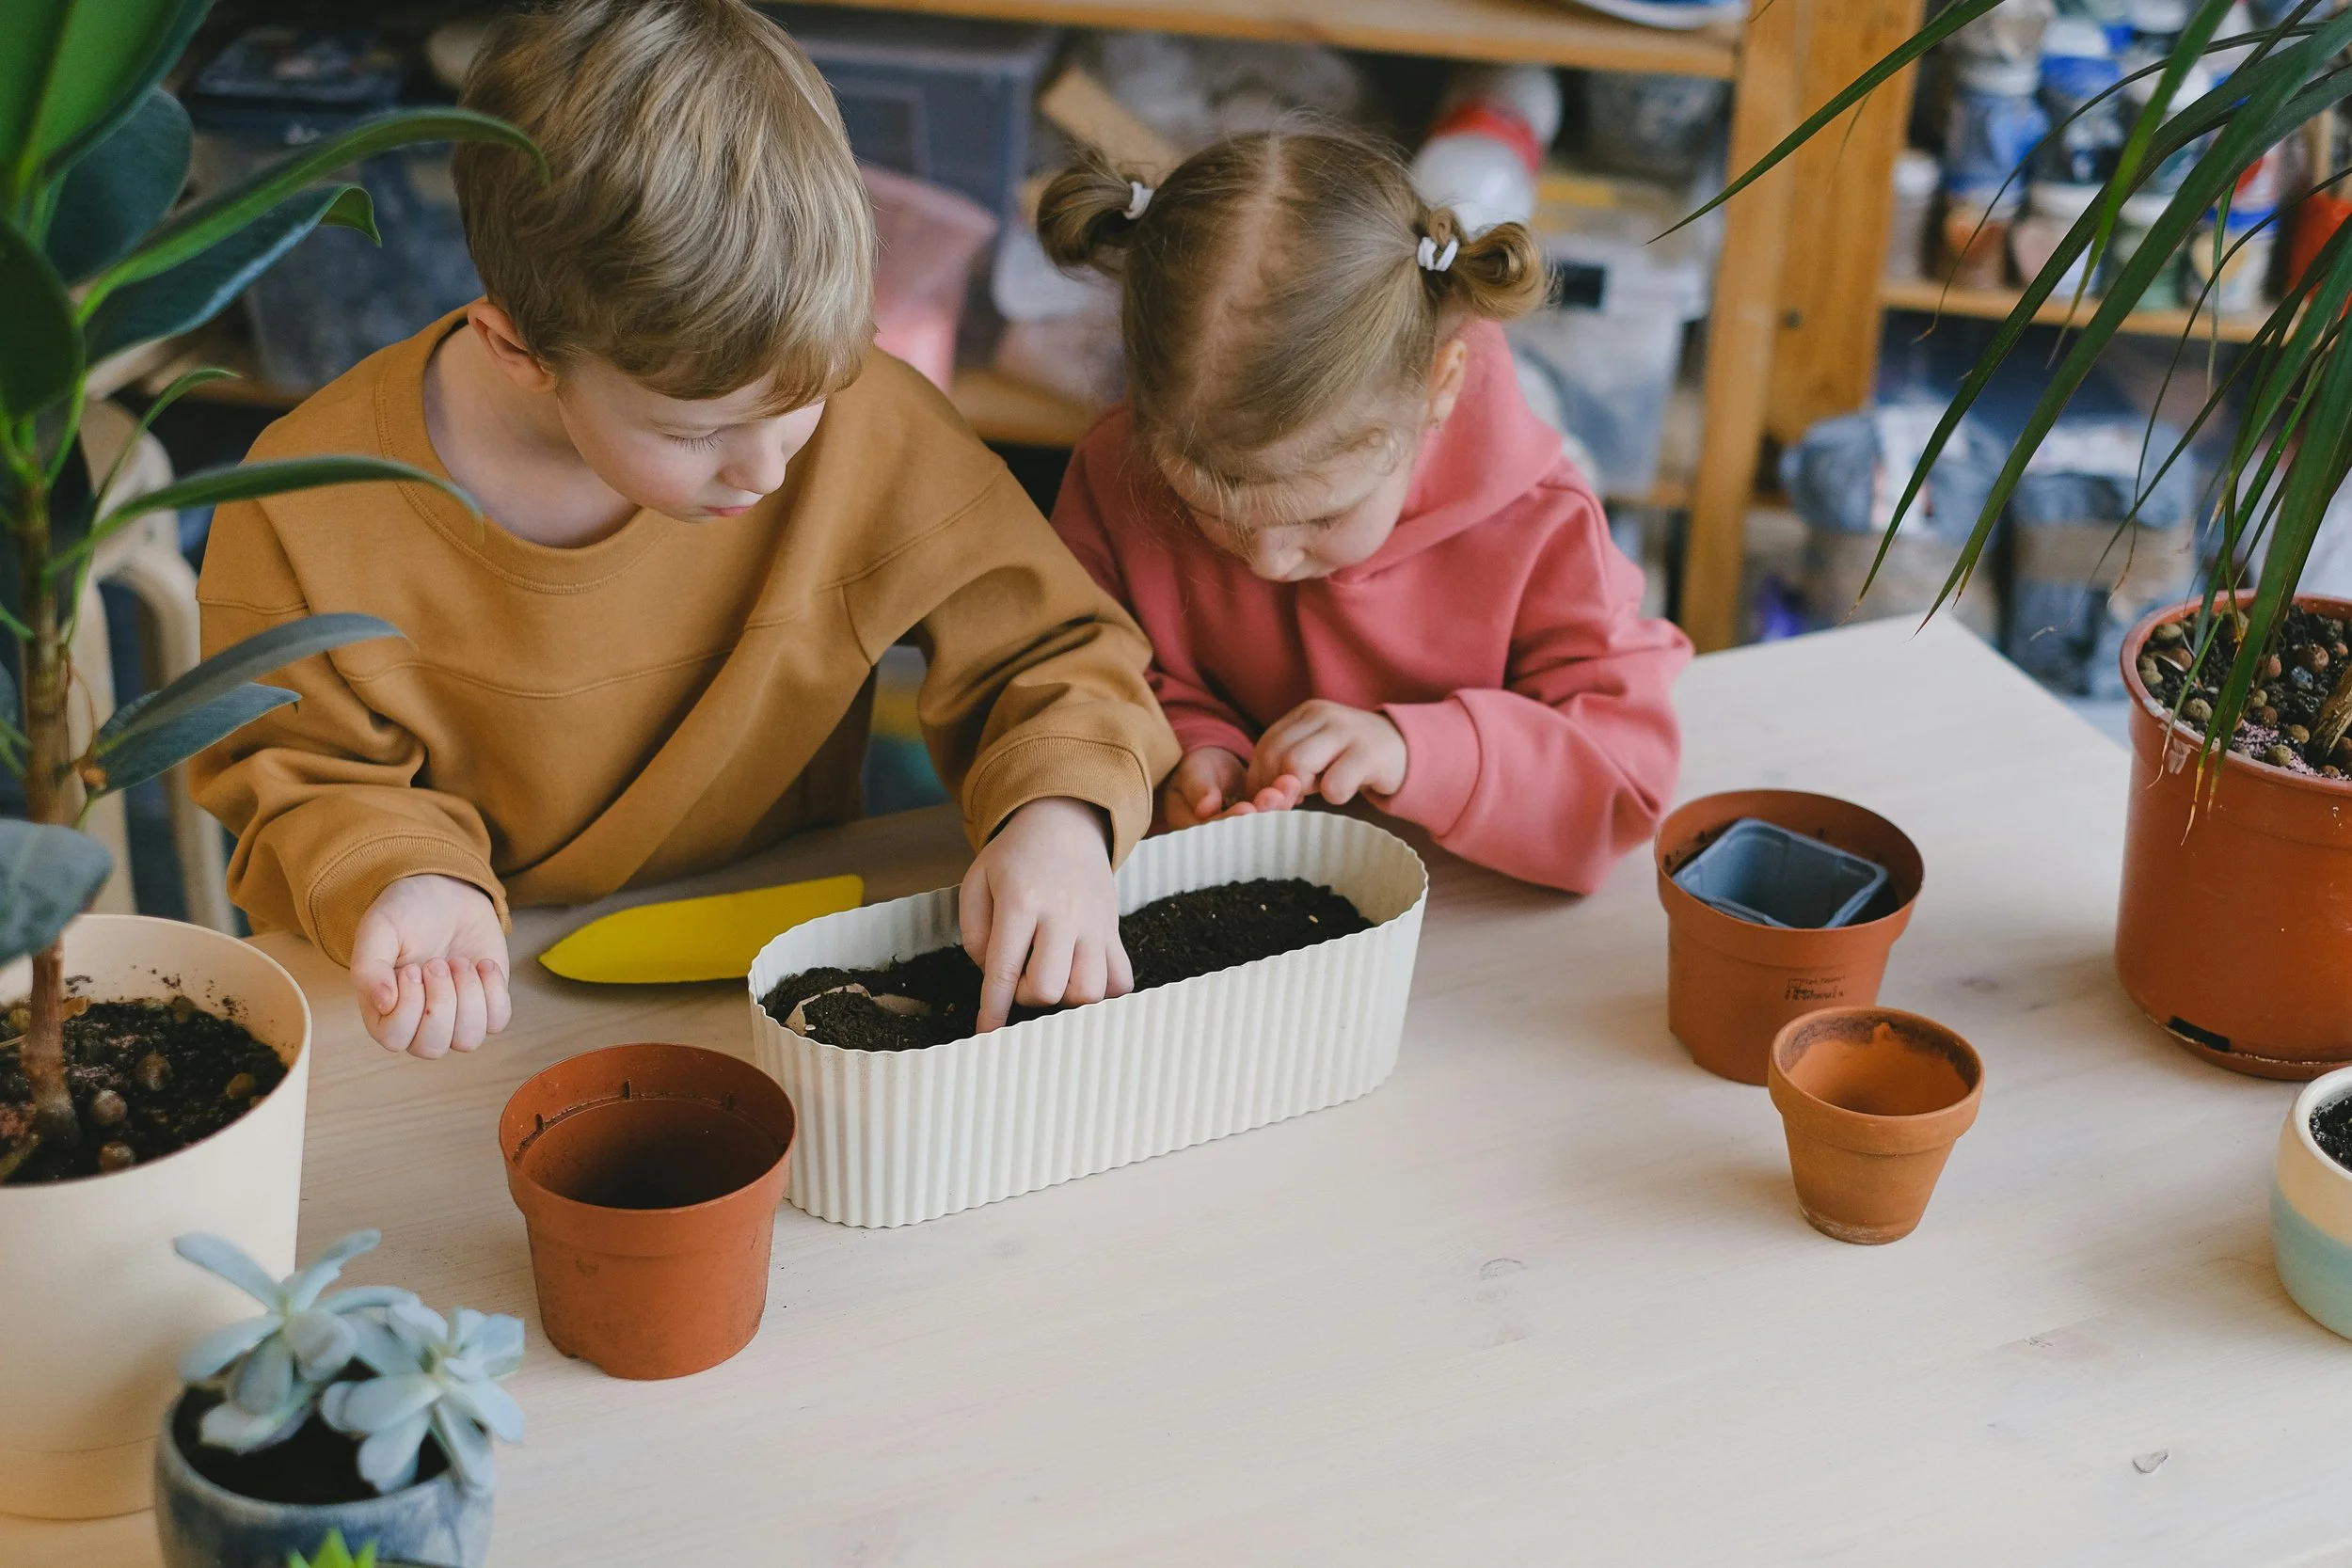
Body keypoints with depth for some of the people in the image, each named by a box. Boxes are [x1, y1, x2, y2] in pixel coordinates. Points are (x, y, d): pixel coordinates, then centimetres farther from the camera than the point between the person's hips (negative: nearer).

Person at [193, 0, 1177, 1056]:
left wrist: (1059, 817, -26)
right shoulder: (306, 517, -18)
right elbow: (301, 774, -1)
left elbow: (1049, 652, -4)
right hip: (492, 1007, 0)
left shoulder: (868, 425, -15)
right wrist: (397, 879, -24)